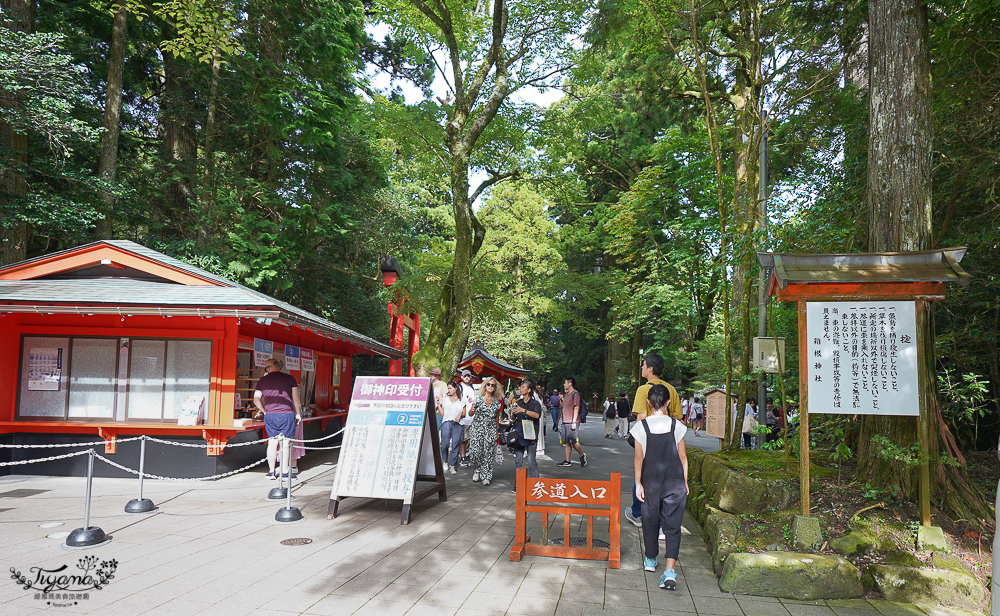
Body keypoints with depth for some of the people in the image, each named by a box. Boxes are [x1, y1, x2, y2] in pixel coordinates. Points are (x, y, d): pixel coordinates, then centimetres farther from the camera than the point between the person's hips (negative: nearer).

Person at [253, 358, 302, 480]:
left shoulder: (262, 380, 9)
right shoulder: (289, 378, 3)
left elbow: (256, 400, 6)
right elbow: (296, 399, 1)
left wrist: (265, 411, 17)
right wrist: (298, 414, 10)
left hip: (269, 415, 3)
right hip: (286, 414, -3)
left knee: (272, 442, 9)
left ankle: (271, 472, 11)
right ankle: (284, 472, 1)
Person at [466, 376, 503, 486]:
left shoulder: (497, 402, 6)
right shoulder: (478, 399, -1)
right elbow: (470, 414, 2)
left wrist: (497, 430, 16)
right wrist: (472, 410, -20)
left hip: (490, 429, 2)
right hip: (477, 428, -2)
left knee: (489, 453, -3)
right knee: (476, 451, -8)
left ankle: (486, 476, 7)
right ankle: (476, 471, 17)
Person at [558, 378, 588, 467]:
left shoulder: (575, 394, -9)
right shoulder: (566, 395, 18)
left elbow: (576, 408, -15)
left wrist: (574, 422, -19)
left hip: (572, 422, -9)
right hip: (565, 422, 9)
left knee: (574, 441, -6)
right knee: (567, 442, 7)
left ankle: (582, 455, 16)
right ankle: (567, 461, 9)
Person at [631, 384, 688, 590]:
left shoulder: (641, 426, -7)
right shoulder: (676, 425, -6)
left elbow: (639, 457, -5)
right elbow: (683, 456, -1)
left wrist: (638, 483, 2)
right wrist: (685, 482, 9)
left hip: (651, 481, 0)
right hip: (674, 482, 0)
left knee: (650, 520, 17)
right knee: (672, 524, 1)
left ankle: (650, 560, 34)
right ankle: (670, 570, -11)